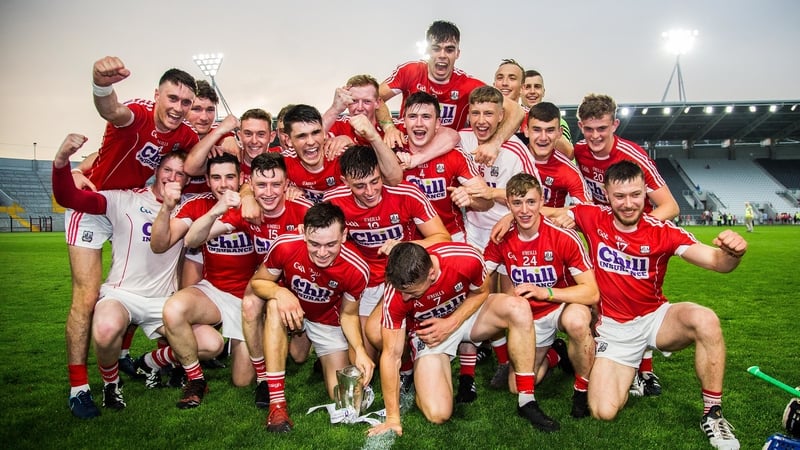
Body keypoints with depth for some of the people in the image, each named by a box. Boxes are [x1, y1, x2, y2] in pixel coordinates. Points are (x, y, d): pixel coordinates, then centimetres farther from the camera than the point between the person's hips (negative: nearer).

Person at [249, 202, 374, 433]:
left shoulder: (356, 269, -28)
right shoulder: (285, 246, -32)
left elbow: (348, 314, -11)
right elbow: (257, 282, -15)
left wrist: (359, 350, -27)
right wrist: (279, 292, -37)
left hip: (328, 321, 1)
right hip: (290, 307, -1)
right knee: (275, 305, -38)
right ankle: (277, 403, -31)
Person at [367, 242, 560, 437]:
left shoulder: (467, 259, -32)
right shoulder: (395, 296, -30)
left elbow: (481, 292, -7)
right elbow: (391, 356, -21)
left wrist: (451, 324, -22)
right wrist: (393, 418, -17)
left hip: (467, 312, 2)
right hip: (429, 333, -2)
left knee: (518, 308, -29)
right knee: (438, 414, -22)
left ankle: (527, 401, -18)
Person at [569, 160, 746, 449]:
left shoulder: (662, 231, -12)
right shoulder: (593, 218, -10)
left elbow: (716, 261, -21)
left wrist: (732, 252, -44)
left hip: (656, 317, 0)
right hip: (614, 327, 0)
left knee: (705, 320, -34)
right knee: (603, 411, -16)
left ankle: (712, 414, -14)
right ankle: (629, 375, 22)